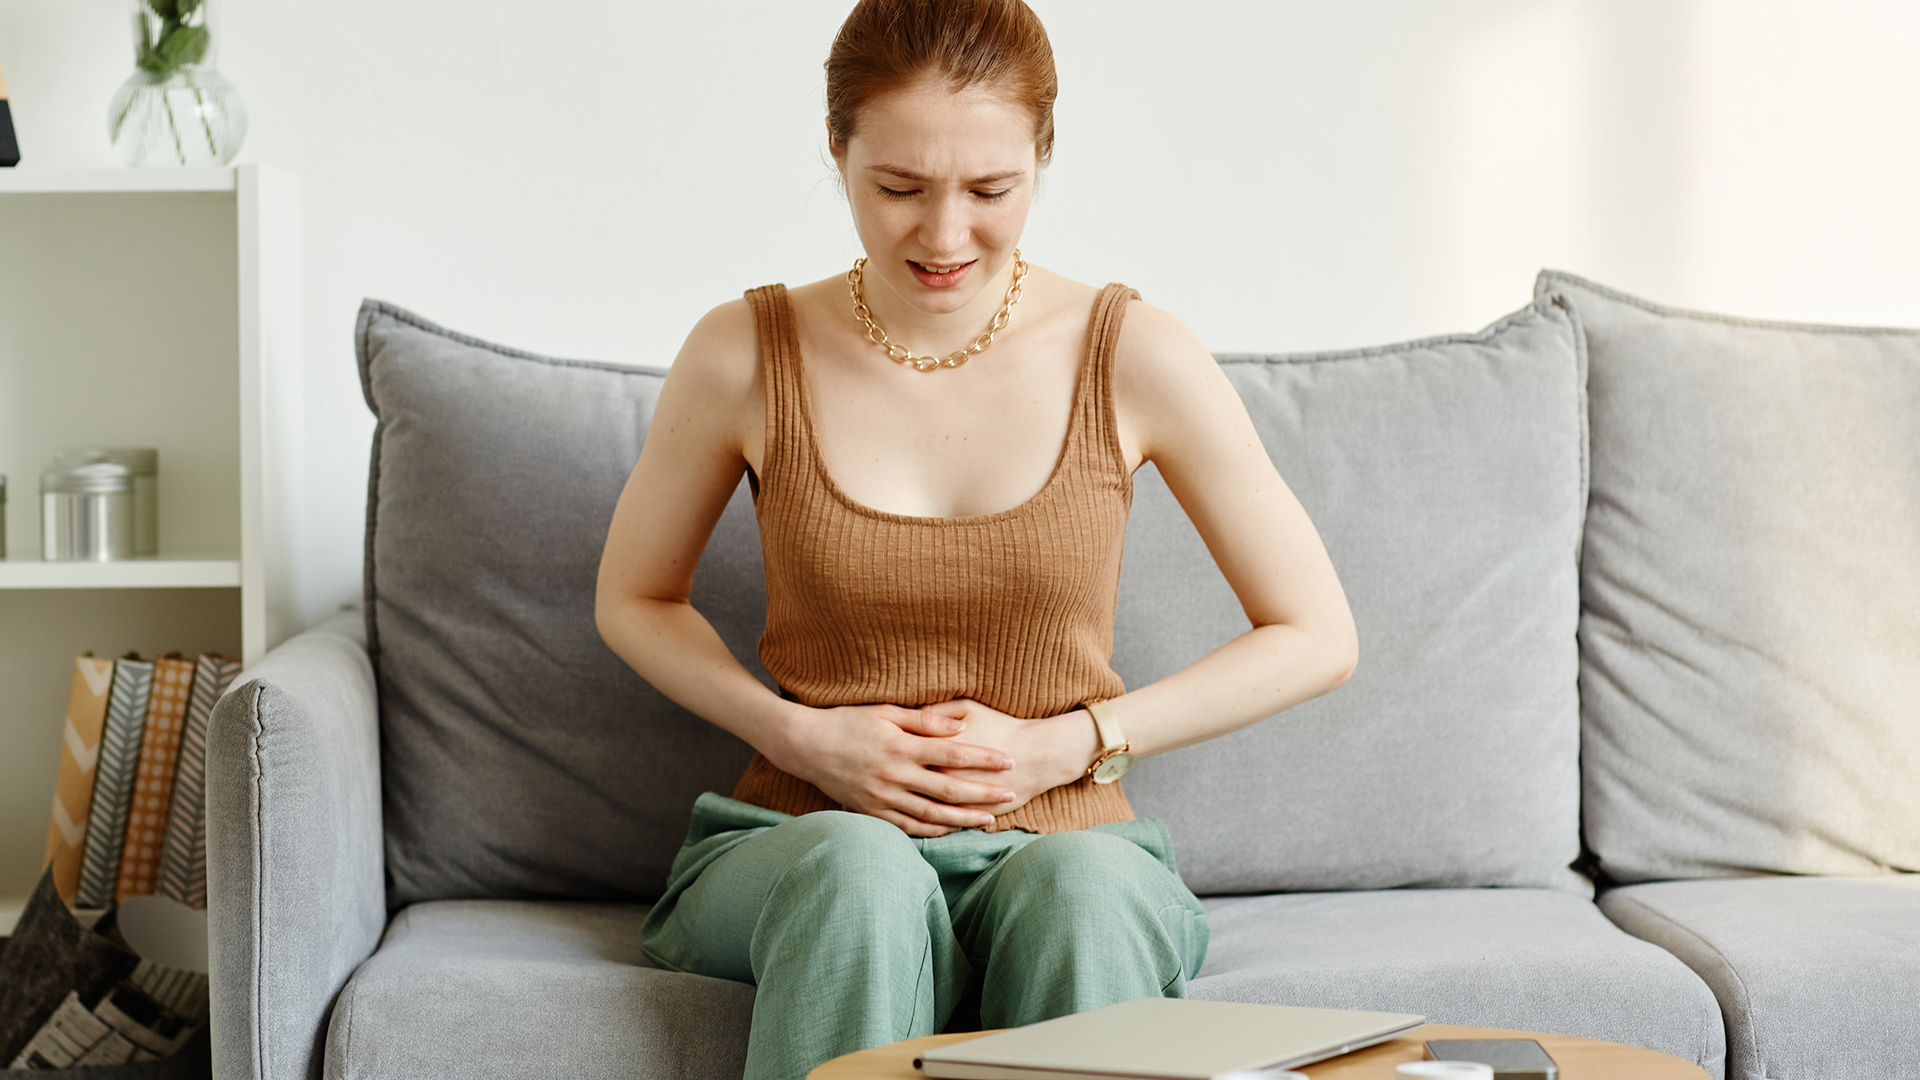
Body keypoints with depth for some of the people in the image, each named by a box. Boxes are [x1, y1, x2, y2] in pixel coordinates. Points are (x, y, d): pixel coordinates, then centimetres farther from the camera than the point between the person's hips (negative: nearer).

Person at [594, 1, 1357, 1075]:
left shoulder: (1133, 356, -4)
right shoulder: (747, 358, -2)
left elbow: (1315, 638, 4)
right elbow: (635, 600, 15)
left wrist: (1064, 747, -6)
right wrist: (803, 738, -3)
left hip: (1067, 841, 0)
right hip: (800, 846, 0)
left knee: (1079, 886, -36)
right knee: (861, 871, -36)